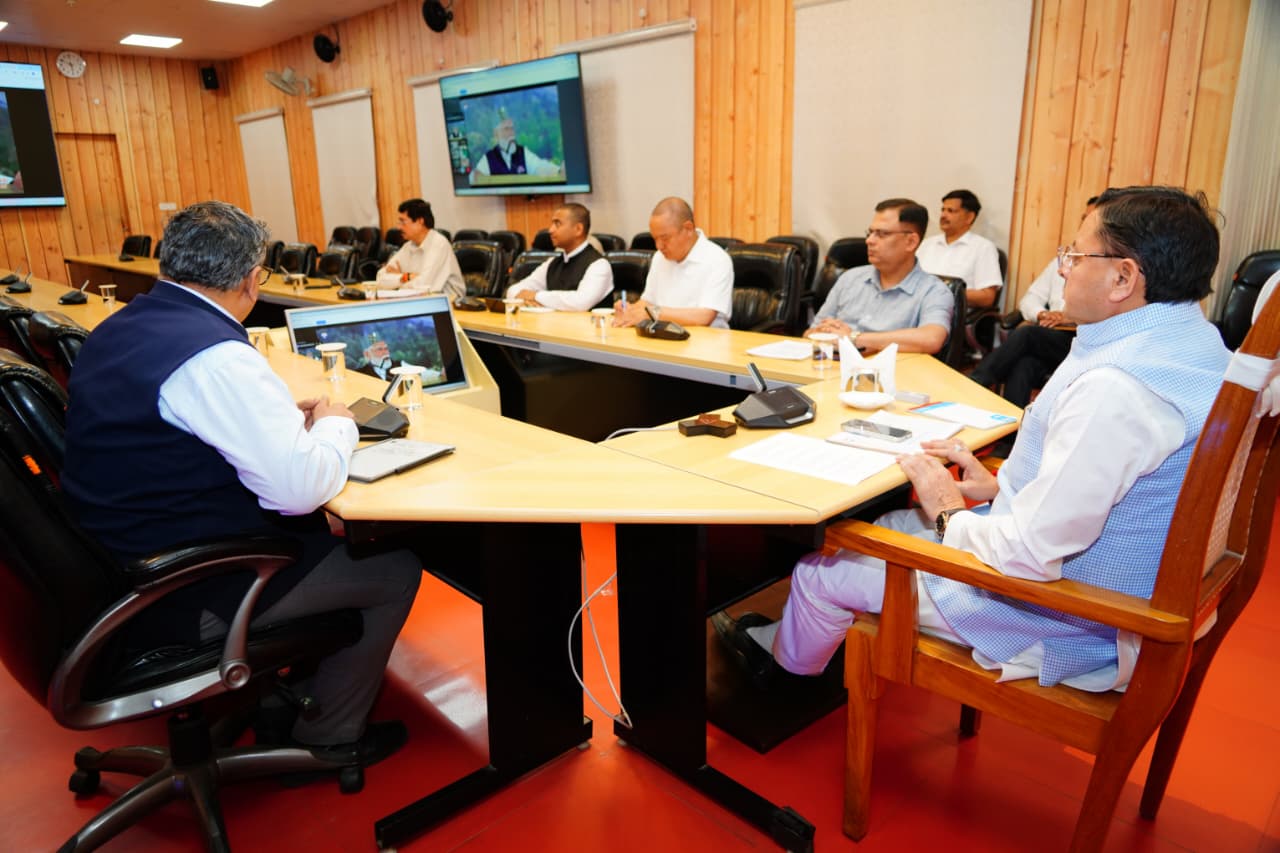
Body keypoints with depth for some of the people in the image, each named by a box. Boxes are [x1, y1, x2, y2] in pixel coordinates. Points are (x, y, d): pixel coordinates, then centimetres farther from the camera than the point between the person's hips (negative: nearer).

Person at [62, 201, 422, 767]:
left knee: (317, 530, 26)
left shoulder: (115, 330, 4)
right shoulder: (217, 355, -26)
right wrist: (334, 424, -8)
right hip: (187, 598, -9)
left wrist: (283, 414, 11)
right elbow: (301, 488, -28)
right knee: (396, 570, 2)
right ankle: (327, 735, 20)